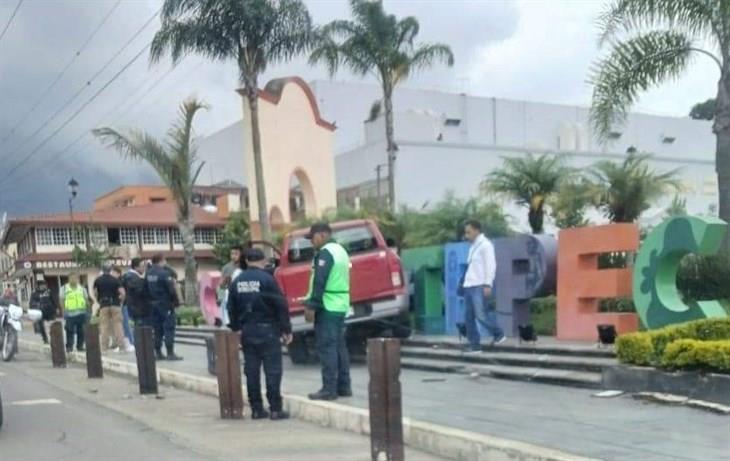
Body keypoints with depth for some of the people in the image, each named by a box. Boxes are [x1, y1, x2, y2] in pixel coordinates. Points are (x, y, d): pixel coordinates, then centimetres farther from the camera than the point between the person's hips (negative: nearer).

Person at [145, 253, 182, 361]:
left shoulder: (148, 273, 7)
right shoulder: (164, 272, -15)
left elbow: (146, 288, 10)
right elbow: (171, 289, -16)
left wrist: (151, 301, 15)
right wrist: (176, 301, -5)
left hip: (153, 304, 7)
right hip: (165, 304, -7)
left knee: (157, 329, 13)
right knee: (169, 328, -4)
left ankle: (158, 353, 16)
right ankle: (170, 353, -6)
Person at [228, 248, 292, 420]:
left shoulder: (237, 281, 7)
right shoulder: (266, 279, -10)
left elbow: (232, 308, 13)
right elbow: (281, 305, -12)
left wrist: (236, 328, 22)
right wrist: (286, 329, -5)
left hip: (247, 331, 5)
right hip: (267, 330, -5)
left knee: (251, 370, 10)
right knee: (272, 370, -1)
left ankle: (256, 409, 13)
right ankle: (275, 409, -2)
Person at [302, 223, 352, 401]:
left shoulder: (325, 252, -13)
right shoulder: (340, 250, 18)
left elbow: (319, 280, -20)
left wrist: (312, 301, -14)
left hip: (327, 306, -10)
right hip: (341, 305, 10)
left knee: (327, 347, -7)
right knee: (339, 347, 12)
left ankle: (329, 389, -6)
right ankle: (343, 386, 15)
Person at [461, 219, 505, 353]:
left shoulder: (485, 244, -5)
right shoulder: (473, 246, 20)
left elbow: (490, 265, -12)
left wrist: (487, 284, -18)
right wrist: (466, 282, 16)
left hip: (480, 286, -9)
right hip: (469, 286, 9)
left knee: (481, 315, -10)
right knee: (468, 317, 4)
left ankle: (498, 334, 10)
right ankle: (474, 345, 9)